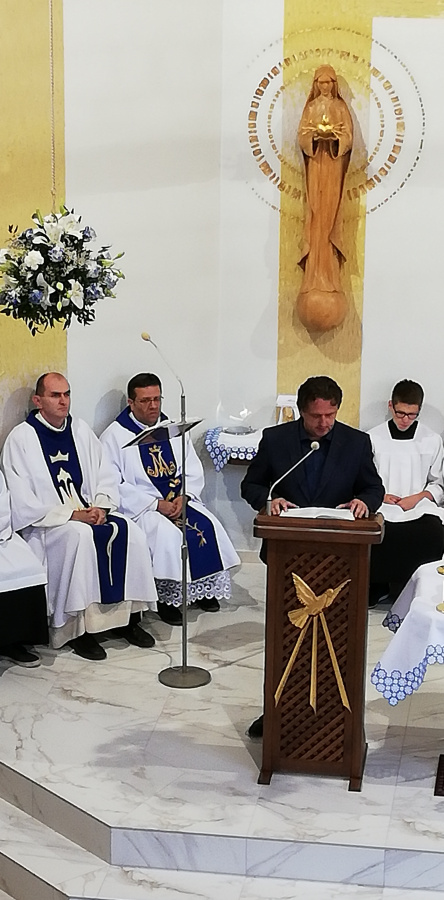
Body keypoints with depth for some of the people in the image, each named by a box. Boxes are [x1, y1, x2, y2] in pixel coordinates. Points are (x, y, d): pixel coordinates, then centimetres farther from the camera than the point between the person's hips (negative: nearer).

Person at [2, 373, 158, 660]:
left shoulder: (81, 430, 11)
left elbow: (107, 477, 13)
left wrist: (100, 507, -8)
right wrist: (72, 514, -18)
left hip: (88, 513, 5)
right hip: (45, 524, -5)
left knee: (131, 532, -19)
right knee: (82, 536, -34)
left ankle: (129, 616, -8)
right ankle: (79, 628, -25)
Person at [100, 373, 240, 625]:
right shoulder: (115, 436, -3)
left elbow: (194, 470, 10)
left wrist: (183, 497, -11)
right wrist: (156, 504, -18)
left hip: (179, 500, 5)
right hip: (141, 506, -5)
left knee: (209, 526, -19)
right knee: (168, 532, -31)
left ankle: (207, 588, -4)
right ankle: (168, 597, -17)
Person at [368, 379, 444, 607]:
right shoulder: (373, 438, 11)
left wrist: (418, 497, -5)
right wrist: (379, 495, -6)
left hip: (419, 508, 1)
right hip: (382, 509, 0)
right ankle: (376, 588, -13)